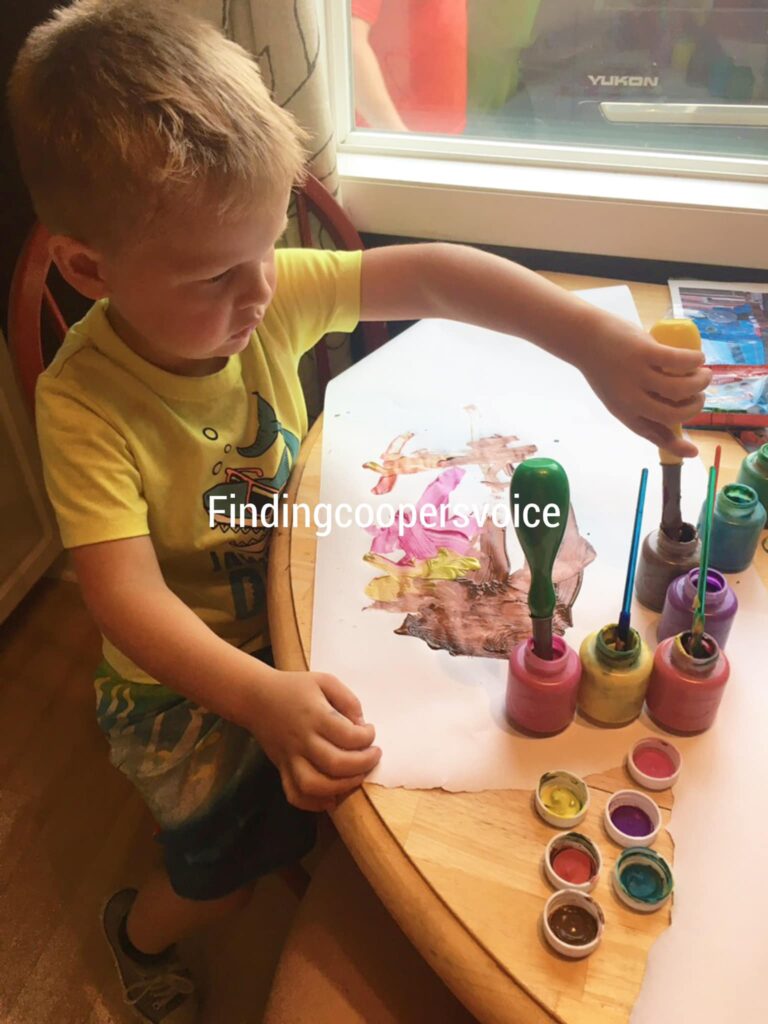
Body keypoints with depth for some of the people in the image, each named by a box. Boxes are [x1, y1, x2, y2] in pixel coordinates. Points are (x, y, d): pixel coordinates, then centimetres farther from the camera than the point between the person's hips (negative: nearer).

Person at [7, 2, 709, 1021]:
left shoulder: (268, 292, -17)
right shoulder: (85, 403, -27)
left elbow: (432, 275, -22)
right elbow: (129, 595, -33)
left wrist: (597, 342, -34)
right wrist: (264, 698, -48)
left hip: (297, 598, 5)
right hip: (183, 669, -4)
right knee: (237, 855, -8)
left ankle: (312, 841, 34)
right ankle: (139, 930, 29)